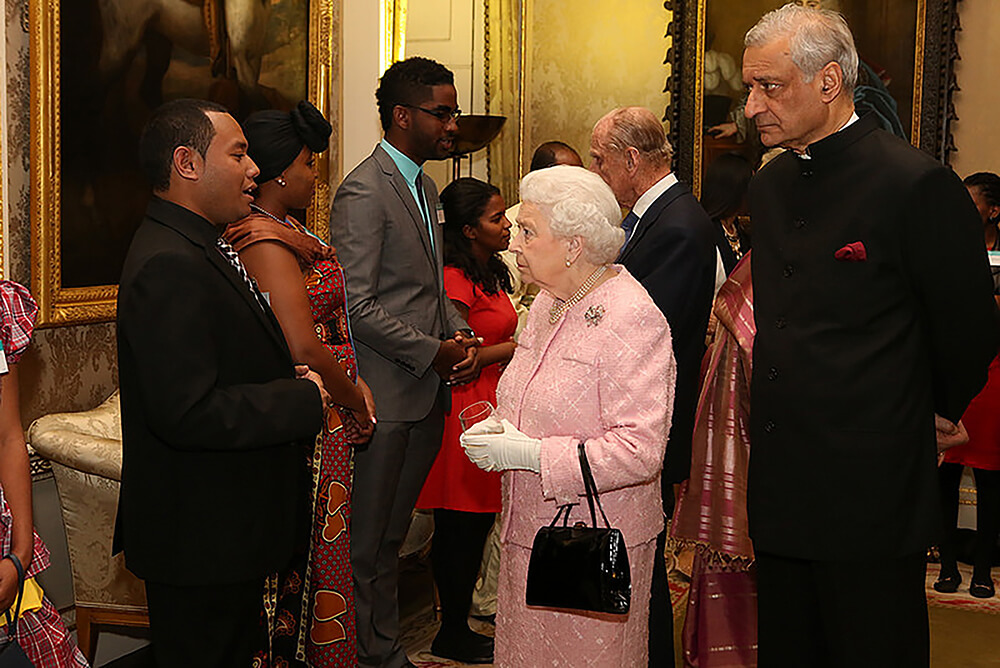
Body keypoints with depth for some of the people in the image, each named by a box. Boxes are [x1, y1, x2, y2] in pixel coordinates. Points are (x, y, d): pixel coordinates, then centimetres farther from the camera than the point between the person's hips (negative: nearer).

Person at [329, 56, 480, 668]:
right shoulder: (363, 193, -14)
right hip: (385, 394, -9)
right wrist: (433, 353, -15)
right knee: (367, 541, 2)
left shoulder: (425, 187, 15)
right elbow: (359, 308, -18)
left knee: (392, 533, 16)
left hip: (427, 391, 9)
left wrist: (460, 333, 4)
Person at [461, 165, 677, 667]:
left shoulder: (632, 319, -18)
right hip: (531, 531, 8)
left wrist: (528, 453, -22)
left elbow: (641, 450, -24)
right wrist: (496, 428, 1)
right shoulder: (548, 301, 10)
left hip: (595, 548, -8)